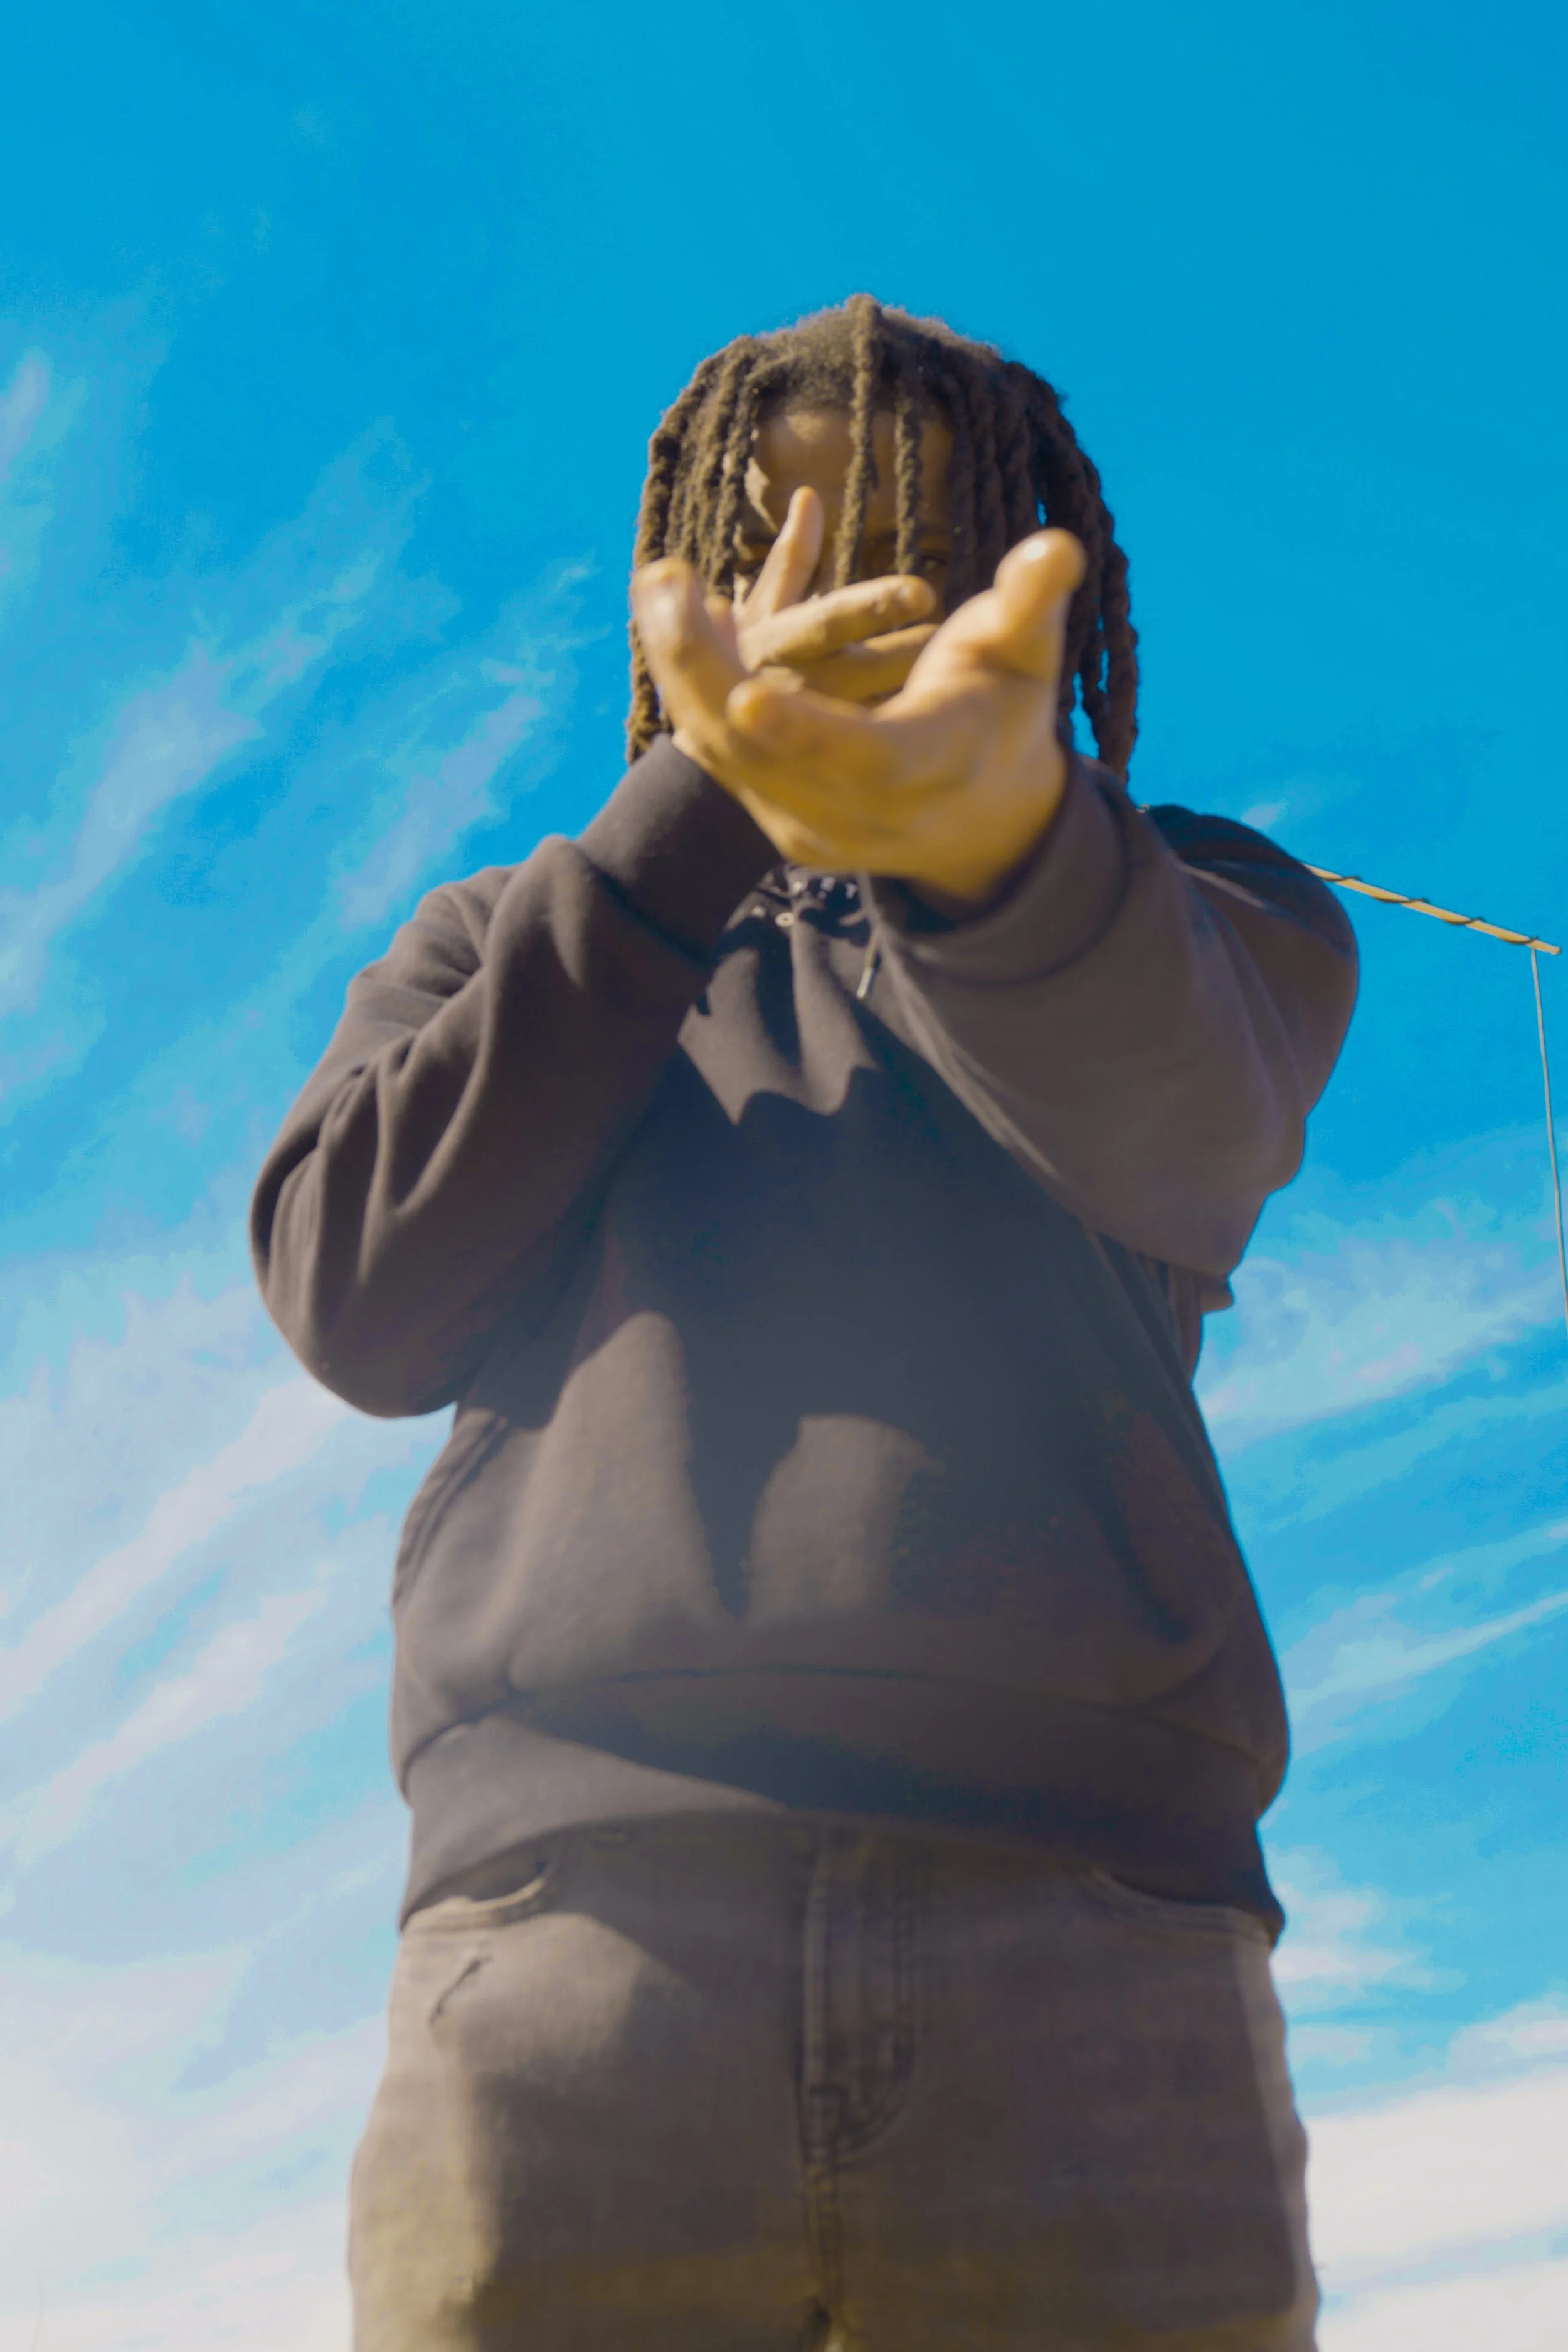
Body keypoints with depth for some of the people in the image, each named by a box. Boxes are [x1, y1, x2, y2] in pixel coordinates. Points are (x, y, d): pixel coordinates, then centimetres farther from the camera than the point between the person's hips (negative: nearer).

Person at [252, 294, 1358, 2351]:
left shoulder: (1196, 905, 19)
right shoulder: (497, 955, 25)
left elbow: (1172, 1117, -5)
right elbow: (355, 1298, 6)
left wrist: (999, 815, -28)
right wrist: (695, 813, 2)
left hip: (1092, 1930, 0)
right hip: (576, 1917, 1)